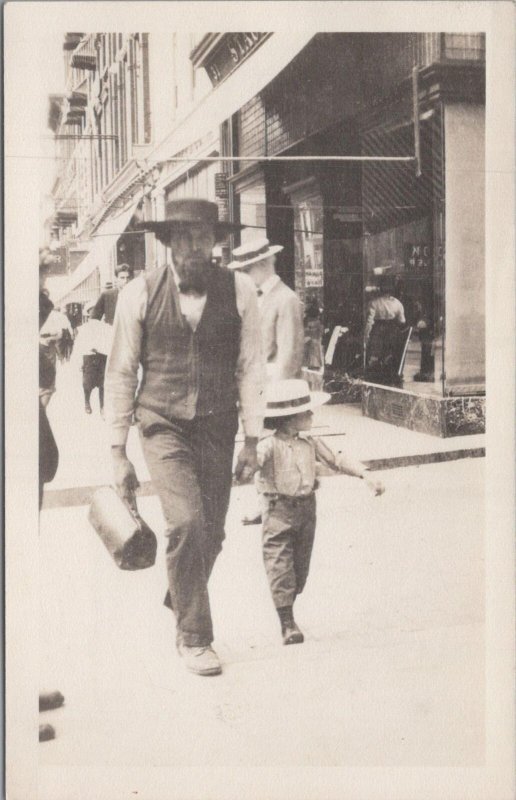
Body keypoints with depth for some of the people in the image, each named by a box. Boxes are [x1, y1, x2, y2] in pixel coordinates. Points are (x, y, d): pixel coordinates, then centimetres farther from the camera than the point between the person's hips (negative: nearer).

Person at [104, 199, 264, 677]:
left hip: (218, 428, 2)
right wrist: (118, 450, 0)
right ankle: (193, 637, 4)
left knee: (210, 535, 8)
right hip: (163, 426, -2)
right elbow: (120, 373, 1)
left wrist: (252, 440, 0)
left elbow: (250, 367, 2)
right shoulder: (140, 294, -4)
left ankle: (179, 606, 39)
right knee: (186, 523, -16)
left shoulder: (238, 291, -2)